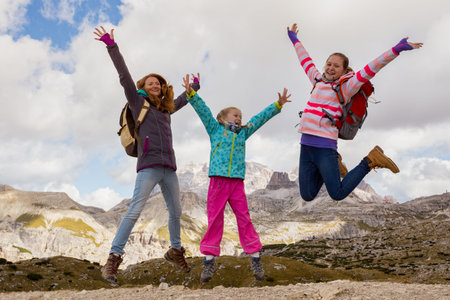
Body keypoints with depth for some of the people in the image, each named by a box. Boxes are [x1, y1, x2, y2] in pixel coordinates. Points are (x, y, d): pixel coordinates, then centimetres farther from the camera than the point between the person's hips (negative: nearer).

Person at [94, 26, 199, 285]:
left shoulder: (166, 108, 22)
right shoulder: (138, 102, 8)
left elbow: (181, 100, 43)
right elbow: (125, 76, -1)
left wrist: (194, 87, 58)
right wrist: (112, 46, -8)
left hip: (169, 168, 6)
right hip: (149, 167, -6)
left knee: (176, 212, 10)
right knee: (135, 211, -15)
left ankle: (175, 250, 30)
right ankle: (114, 258, -12)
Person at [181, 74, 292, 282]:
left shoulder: (243, 133, 20)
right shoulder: (215, 130, 13)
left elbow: (260, 118, 23)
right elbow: (203, 110, 4)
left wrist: (278, 105, 23)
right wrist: (190, 94, -5)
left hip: (237, 182, 3)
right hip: (217, 180, -2)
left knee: (244, 218, 1)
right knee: (214, 220, 0)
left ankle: (255, 258, 6)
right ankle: (209, 260, 7)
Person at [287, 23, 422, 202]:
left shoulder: (345, 88, 1)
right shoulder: (318, 80, 16)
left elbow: (369, 70, -8)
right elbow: (305, 60, 30)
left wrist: (397, 49, -16)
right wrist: (294, 39, 43)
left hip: (325, 146, -5)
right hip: (306, 144, 6)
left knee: (338, 194, -6)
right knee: (307, 196, 6)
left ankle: (370, 161, 13)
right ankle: (333, 165, 29)